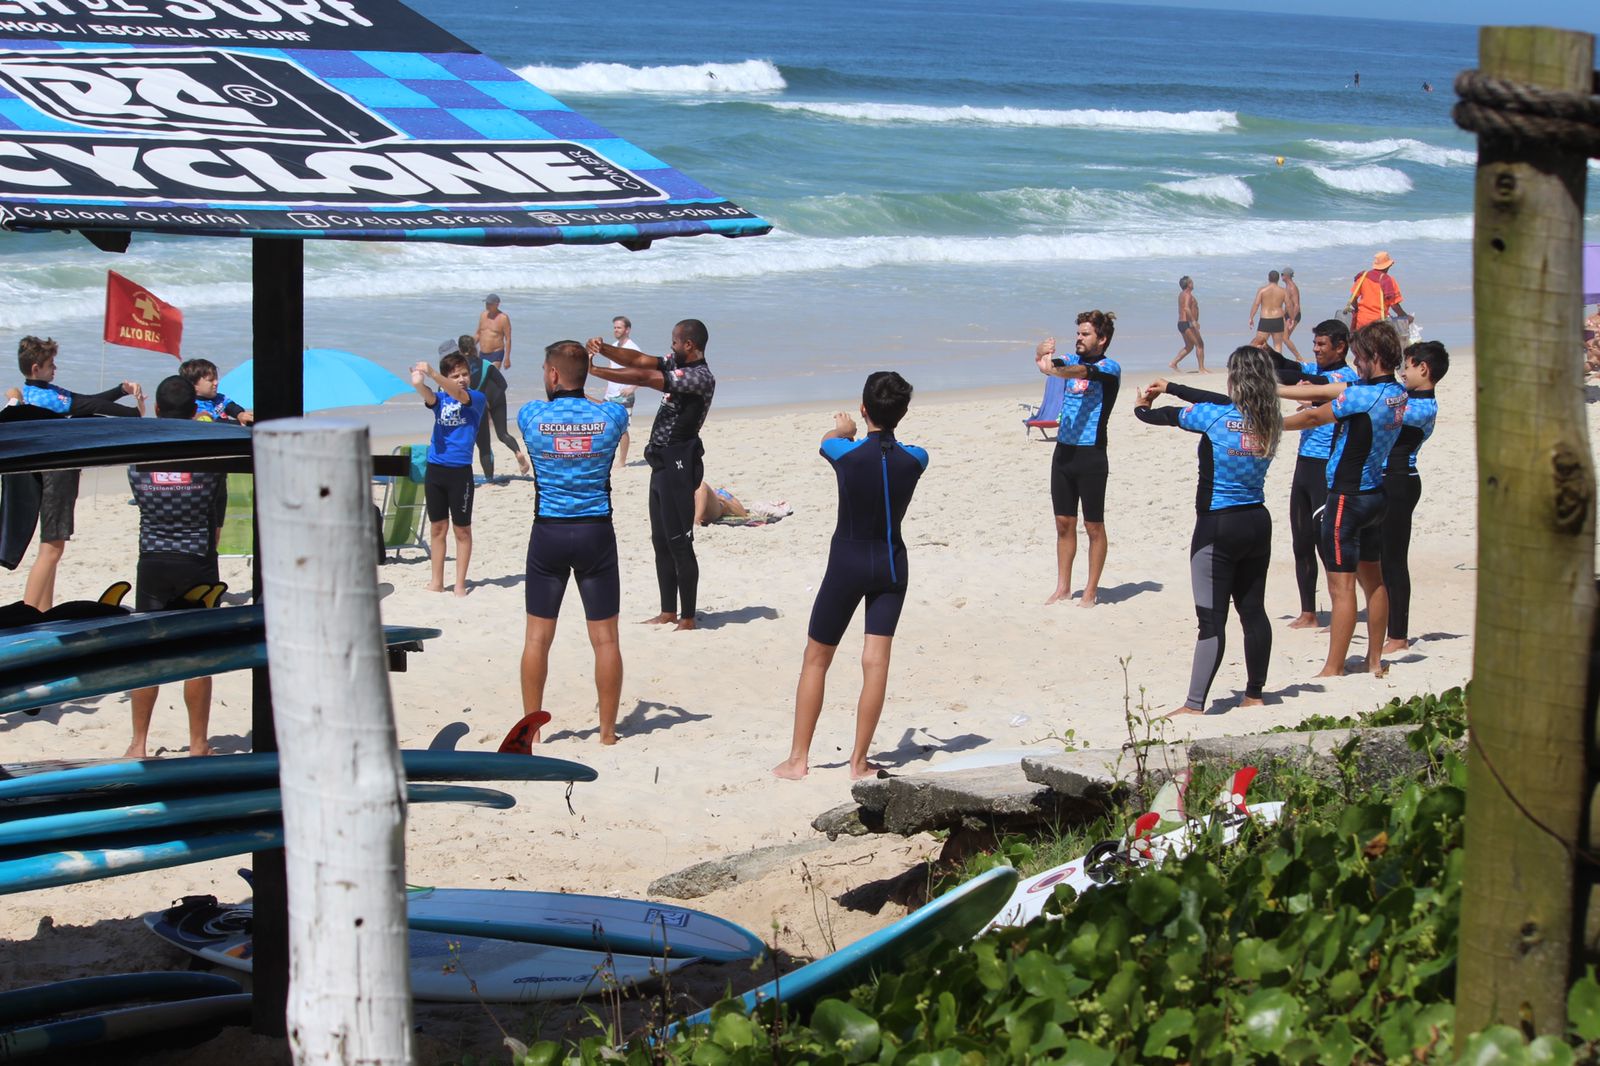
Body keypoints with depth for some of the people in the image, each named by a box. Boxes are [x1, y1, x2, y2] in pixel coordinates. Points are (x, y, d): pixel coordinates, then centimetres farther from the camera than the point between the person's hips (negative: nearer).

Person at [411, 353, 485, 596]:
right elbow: (429, 397, -16)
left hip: (460, 471, -4)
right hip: (435, 468, 4)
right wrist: (419, 384, -39)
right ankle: (437, 582, 19)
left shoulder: (476, 398, -2)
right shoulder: (440, 398, 7)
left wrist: (431, 373, -37)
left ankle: (460, 584, 11)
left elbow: (458, 395, -23)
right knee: (437, 528, 10)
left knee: (462, 530, 4)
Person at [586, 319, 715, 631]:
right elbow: (637, 359, 8)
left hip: (679, 465, -10)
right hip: (663, 463, 10)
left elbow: (642, 377, -22)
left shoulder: (701, 377, -18)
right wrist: (602, 348, -10)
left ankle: (687, 618, -1)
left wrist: (594, 370, -20)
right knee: (661, 542, 13)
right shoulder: (677, 365, 11)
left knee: (679, 544, -6)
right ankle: (668, 612, 21)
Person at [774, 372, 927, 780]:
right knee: (876, 661, 3)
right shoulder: (915, 459, -8)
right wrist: (875, 435, 41)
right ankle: (859, 760, 3)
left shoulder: (846, 452, -15)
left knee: (815, 660, 9)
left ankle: (798, 759, 12)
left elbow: (830, 437, 12)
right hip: (892, 563, 2)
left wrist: (845, 428, 36)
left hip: (847, 563, -2)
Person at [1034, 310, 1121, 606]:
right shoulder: (1073, 360, 11)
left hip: (1091, 455, -6)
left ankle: (1091, 592, 9)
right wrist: (1041, 353, -32)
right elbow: (1047, 360, -7)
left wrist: (1051, 370, -45)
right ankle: (1063, 588, 19)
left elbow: (1083, 372, -26)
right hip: (1064, 451, 6)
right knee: (1064, 523, 11)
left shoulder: (1109, 367, -6)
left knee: (1093, 526, 3)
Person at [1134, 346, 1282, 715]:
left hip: (1218, 526, -6)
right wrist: (1171, 388, 26)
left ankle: (1194, 705, -8)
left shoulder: (1215, 417, -15)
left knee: (1212, 619, -7)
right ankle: (1254, 694, 23)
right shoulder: (1269, 422, 1)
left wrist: (1142, 408, 25)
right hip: (1257, 523, 6)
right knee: (1253, 610, 14)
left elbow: (1169, 416, 1)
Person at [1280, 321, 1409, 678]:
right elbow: (1321, 392, 9)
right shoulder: (1396, 393, 5)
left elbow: (1313, 417, -13)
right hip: (1375, 494, 9)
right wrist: (1268, 390, 10)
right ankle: (1374, 662, 24)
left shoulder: (1364, 396, -22)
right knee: (1372, 578, 16)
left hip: (1347, 498, -9)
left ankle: (1332, 671, -3)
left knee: (1341, 585, -6)